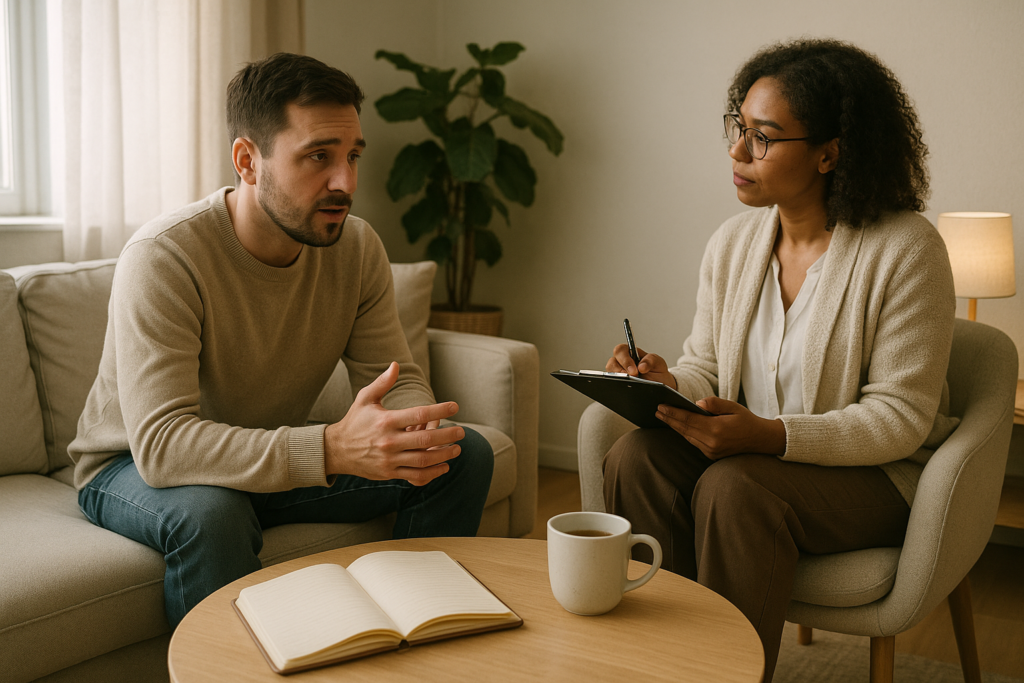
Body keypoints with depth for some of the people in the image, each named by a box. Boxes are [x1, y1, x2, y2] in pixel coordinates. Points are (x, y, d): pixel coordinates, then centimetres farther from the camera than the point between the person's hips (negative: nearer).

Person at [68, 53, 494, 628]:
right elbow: (160, 442, -37)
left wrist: (413, 432, -33)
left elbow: (400, 380, -7)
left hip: (278, 460, 5)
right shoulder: (162, 257, -28)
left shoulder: (357, 247, -10)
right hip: (134, 469, -5)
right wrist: (332, 449, -49)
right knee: (210, 510, -40)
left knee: (465, 456, -8)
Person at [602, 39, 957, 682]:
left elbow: (899, 417, -16)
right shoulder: (732, 242, 3)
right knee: (636, 456, -23)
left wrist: (768, 435, -30)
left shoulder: (906, 250, -15)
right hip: (754, 455, 5)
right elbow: (706, 368, 10)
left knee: (733, 488, -33)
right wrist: (668, 383, -16)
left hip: (875, 475, -5)